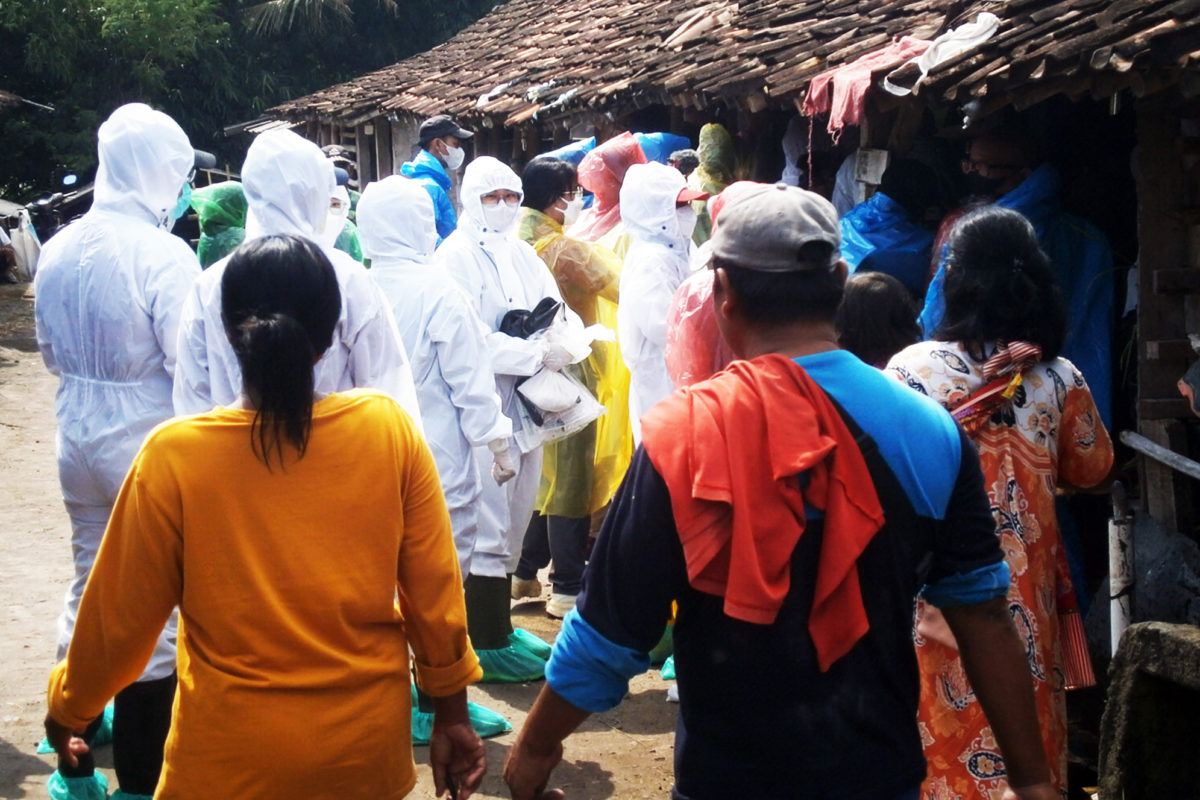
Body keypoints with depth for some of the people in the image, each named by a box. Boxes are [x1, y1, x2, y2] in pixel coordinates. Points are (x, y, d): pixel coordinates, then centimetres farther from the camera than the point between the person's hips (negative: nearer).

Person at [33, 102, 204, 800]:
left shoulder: (58, 251, 2)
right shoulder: (163, 254, -19)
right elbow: (191, 362, -20)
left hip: (79, 438, 6)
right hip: (149, 446, -6)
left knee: (89, 585, 18)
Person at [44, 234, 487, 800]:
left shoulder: (172, 456, -16)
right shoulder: (390, 428, -13)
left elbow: (120, 615, -6)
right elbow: (434, 590, -6)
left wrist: (67, 707, 13)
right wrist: (451, 712, 8)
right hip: (366, 751, 2)